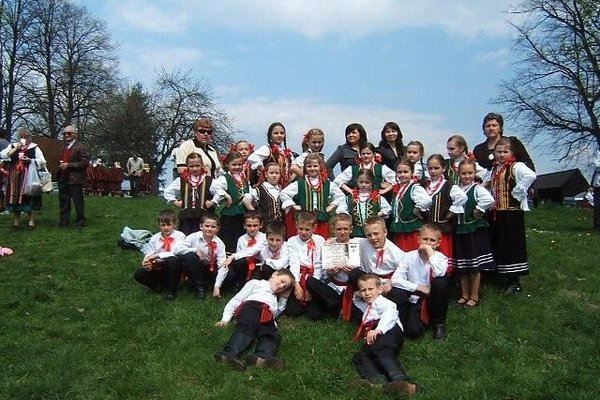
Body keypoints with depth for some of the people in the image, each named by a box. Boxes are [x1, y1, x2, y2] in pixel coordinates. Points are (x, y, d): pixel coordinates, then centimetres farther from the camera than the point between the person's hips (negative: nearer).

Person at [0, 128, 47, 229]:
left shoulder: (34, 147, 4)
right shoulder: (13, 146, 14)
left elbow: (42, 161, -1)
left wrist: (30, 160, -14)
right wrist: (16, 148, -7)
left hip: (27, 177, -3)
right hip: (14, 176, 3)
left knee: (28, 197, -4)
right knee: (15, 196, 3)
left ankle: (31, 220, 5)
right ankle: (17, 219, 14)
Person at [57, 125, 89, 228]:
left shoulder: (79, 147, -8)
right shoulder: (64, 147, 17)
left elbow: (84, 162, -14)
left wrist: (69, 165, -17)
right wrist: (61, 164, 8)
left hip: (74, 179, -8)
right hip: (63, 178, 8)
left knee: (78, 202, 0)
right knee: (63, 202, 12)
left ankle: (80, 222, 9)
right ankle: (64, 221, 20)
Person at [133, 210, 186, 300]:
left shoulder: (180, 236, -8)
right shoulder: (154, 238, 5)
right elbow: (148, 254, 0)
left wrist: (158, 255, -25)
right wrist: (147, 263, -23)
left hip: (172, 268, -3)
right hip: (158, 269, 4)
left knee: (172, 260, -36)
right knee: (138, 274, -17)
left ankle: (172, 290, -16)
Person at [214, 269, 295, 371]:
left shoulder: (275, 298, 43)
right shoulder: (255, 283, 28)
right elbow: (236, 300, 17)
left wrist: (284, 298, 34)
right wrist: (225, 319, 3)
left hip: (267, 318, 4)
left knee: (273, 335, -28)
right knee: (247, 329, -35)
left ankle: (263, 357, -55)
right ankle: (229, 354, -56)